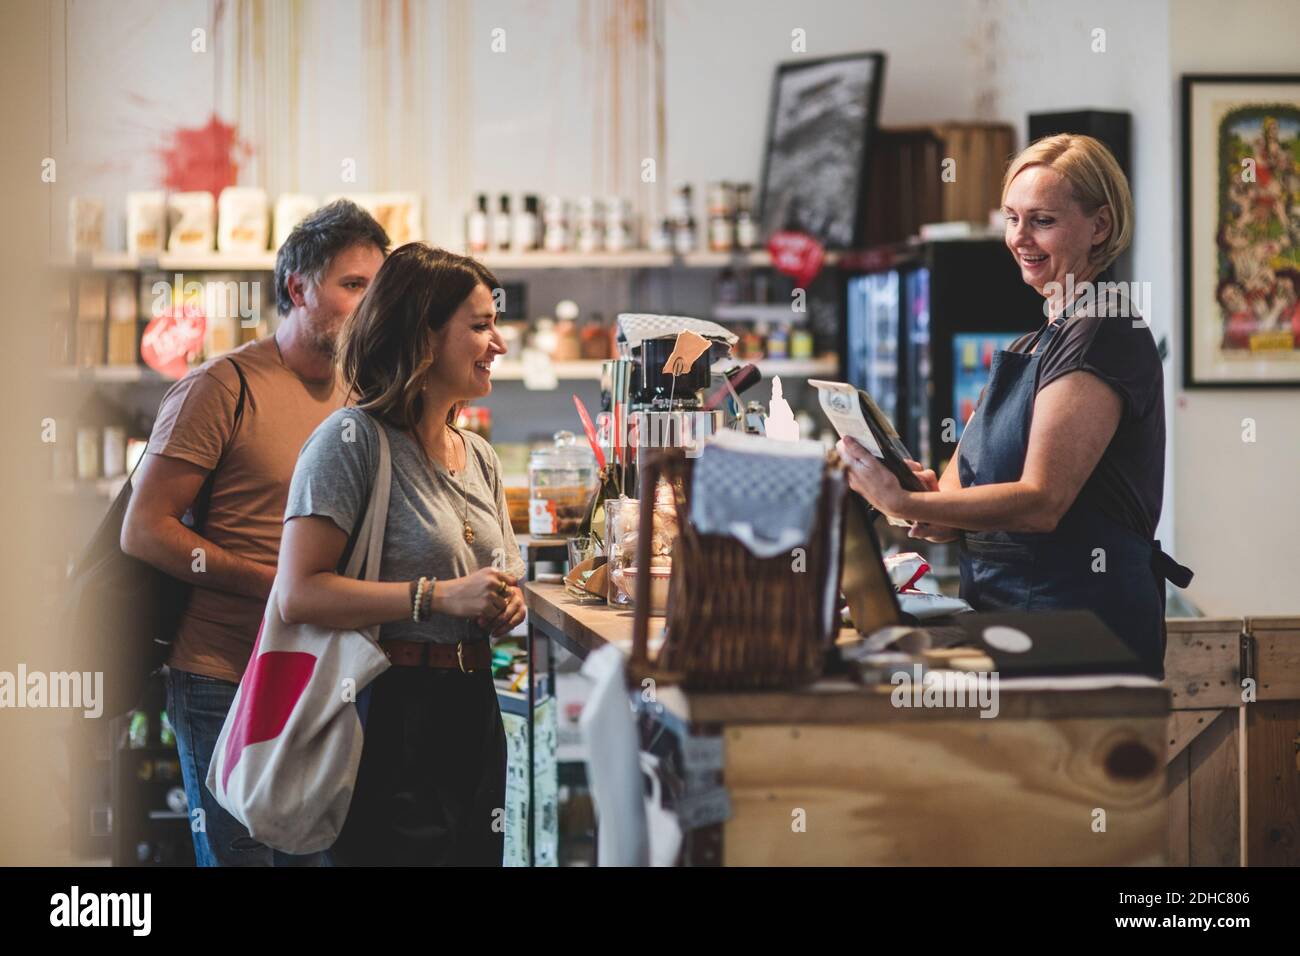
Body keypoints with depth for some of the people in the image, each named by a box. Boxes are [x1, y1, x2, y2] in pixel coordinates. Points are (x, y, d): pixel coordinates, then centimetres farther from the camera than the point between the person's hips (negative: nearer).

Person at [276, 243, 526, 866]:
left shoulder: (479, 458, 14)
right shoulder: (353, 439, -10)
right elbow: (298, 595, -19)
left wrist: (507, 604, 2)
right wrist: (437, 596, -20)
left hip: (472, 711, 8)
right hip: (392, 714, -8)